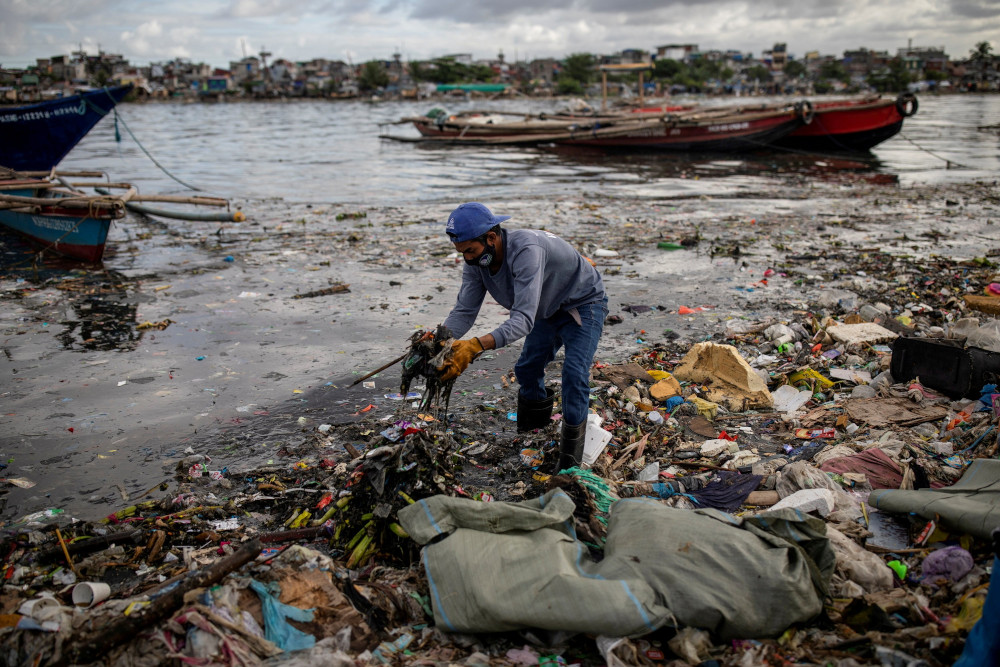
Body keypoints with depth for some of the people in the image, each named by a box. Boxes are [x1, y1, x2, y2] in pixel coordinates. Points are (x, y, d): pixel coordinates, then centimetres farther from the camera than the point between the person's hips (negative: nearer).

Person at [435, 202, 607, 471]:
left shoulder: (526, 250, -43)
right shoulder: (475, 261, -18)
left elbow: (524, 318, -49)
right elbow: (464, 311, -19)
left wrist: (477, 345, -61)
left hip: (582, 304, -8)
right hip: (548, 308, 8)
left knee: (574, 373, -20)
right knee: (527, 369, 10)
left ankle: (570, 459, -6)